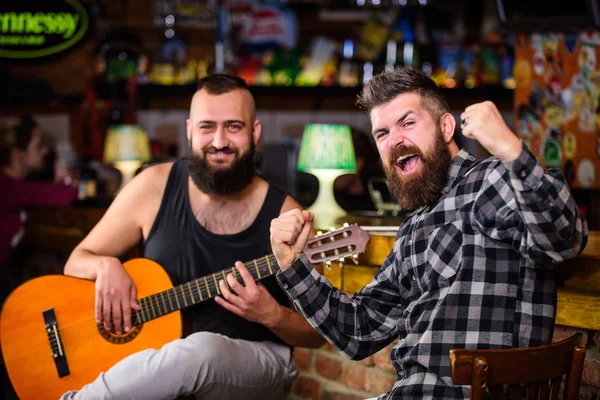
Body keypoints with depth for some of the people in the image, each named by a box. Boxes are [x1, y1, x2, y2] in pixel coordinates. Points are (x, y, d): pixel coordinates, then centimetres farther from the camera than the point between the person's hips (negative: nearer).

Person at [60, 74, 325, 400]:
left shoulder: (283, 214, -8)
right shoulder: (154, 187, -3)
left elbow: (317, 332, 0)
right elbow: (76, 262, 8)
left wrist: (271, 315, -21)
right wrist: (106, 266, -15)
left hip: (256, 362, -1)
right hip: (156, 356, 1)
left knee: (203, 349, -35)